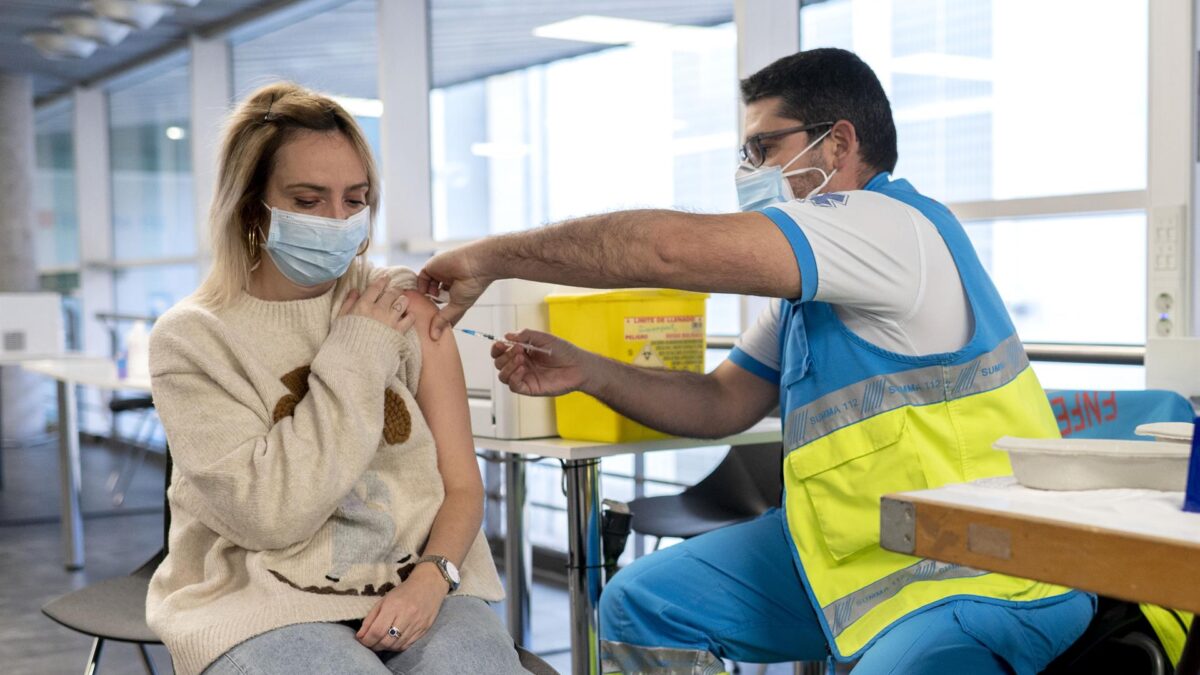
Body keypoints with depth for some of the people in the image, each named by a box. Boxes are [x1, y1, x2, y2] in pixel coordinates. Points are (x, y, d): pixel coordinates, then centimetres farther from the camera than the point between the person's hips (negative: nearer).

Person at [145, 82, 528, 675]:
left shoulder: (404, 307, 6)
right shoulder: (193, 337, -2)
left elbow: (461, 483, 5)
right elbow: (268, 515, -12)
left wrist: (433, 576, -15)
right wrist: (353, 358, -10)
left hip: (413, 585, 2)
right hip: (266, 601, -2)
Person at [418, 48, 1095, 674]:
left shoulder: (887, 226, -20)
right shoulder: (816, 281, 12)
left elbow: (670, 247, -29)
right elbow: (722, 403, 14)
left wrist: (494, 256, -18)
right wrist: (584, 372, -1)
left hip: (982, 574, -9)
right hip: (850, 547, 9)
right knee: (641, 605, 7)